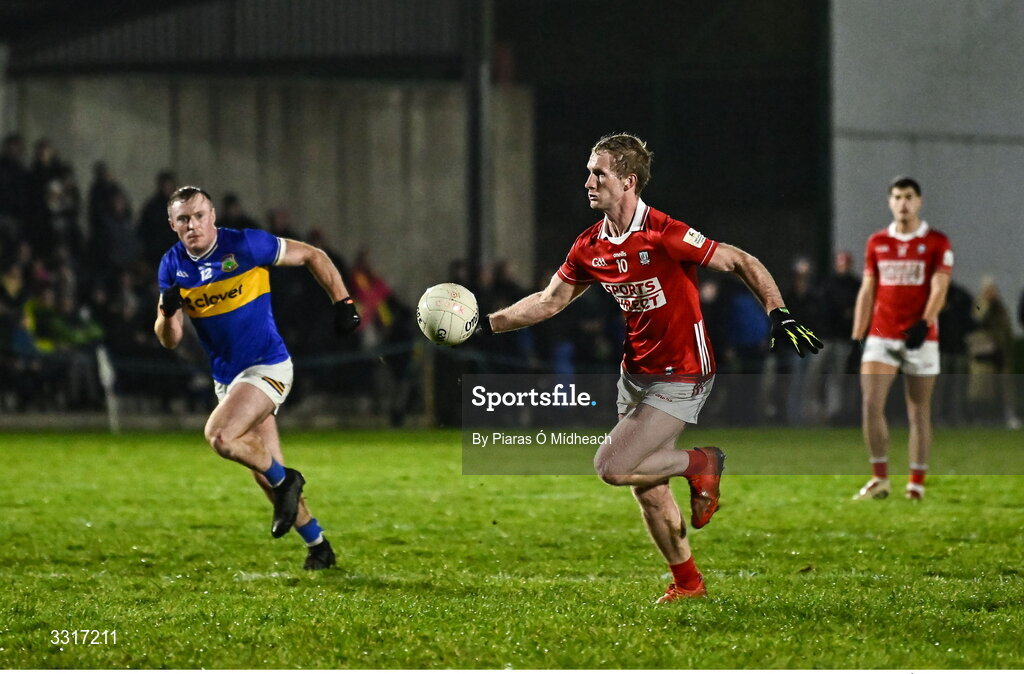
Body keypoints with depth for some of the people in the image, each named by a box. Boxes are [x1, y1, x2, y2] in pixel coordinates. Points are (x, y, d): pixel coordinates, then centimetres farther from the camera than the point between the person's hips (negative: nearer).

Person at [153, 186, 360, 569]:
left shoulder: (245, 246, -15)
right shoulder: (172, 266, 0)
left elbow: (312, 256, -3)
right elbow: (169, 340, 0)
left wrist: (343, 304, -7)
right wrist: (168, 311, -22)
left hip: (266, 367, -6)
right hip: (226, 377, 6)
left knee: (219, 436, -28)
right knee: (265, 474, 9)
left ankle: (283, 480, -4)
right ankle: (318, 547, 26)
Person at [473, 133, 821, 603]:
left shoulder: (664, 235, -22)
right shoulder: (590, 246, 0)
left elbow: (741, 263, -16)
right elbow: (550, 301, 12)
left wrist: (778, 314, -26)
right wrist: (487, 325, 4)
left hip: (680, 379, -7)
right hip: (635, 373, 7)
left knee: (611, 467, -17)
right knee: (647, 489, 12)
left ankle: (700, 463, 6)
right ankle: (688, 582, 28)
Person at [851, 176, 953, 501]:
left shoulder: (937, 243, 0)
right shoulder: (876, 243, 11)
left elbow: (939, 289, -7)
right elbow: (867, 292, 12)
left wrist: (924, 323, -23)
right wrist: (856, 338, 6)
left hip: (920, 339, -2)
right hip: (881, 337, 2)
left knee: (919, 413, 1)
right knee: (870, 404, -12)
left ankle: (917, 484, 8)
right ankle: (879, 479, -2)